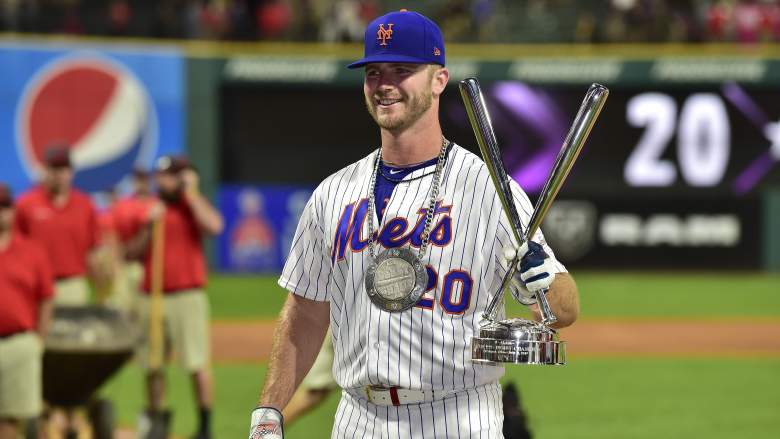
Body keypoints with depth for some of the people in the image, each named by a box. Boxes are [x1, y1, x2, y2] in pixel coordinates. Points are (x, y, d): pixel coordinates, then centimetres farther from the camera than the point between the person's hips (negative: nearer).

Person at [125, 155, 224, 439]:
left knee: (197, 363, -7)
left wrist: (191, 193, -9)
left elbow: (213, 226, -17)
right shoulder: (145, 210, 11)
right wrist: (149, 225, -6)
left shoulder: (193, 205, 4)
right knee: (151, 364, 5)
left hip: (188, 296, -4)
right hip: (152, 296, 4)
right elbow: (131, 253, 7)